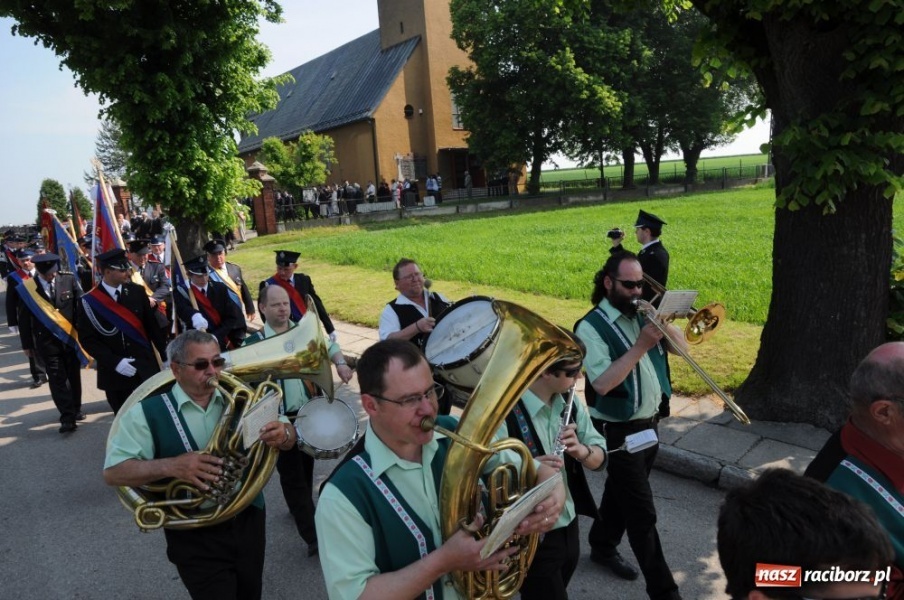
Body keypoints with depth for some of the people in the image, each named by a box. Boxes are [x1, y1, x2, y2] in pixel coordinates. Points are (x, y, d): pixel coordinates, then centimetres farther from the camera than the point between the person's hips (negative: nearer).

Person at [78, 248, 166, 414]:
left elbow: (152, 326, 5)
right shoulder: (89, 302, -7)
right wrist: (115, 362, -17)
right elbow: (87, 339, -7)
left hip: (146, 367, 1)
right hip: (114, 372, -1)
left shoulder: (137, 292, 0)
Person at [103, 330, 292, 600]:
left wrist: (283, 435, -24)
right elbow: (113, 472, -12)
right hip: (196, 539, -3)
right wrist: (171, 466, -29)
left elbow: (289, 438, 1)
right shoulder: (147, 412, -9)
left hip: (249, 524, 4)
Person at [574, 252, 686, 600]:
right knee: (642, 513, -2)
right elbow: (602, 383, -27)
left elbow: (680, 345, 7)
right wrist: (641, 346, -28)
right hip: (619, 431, -7)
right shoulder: (591, 327, -18)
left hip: (648, 423, 7)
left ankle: (602, 546, 45)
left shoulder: (642, 314, 4)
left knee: (621, 493, 24)